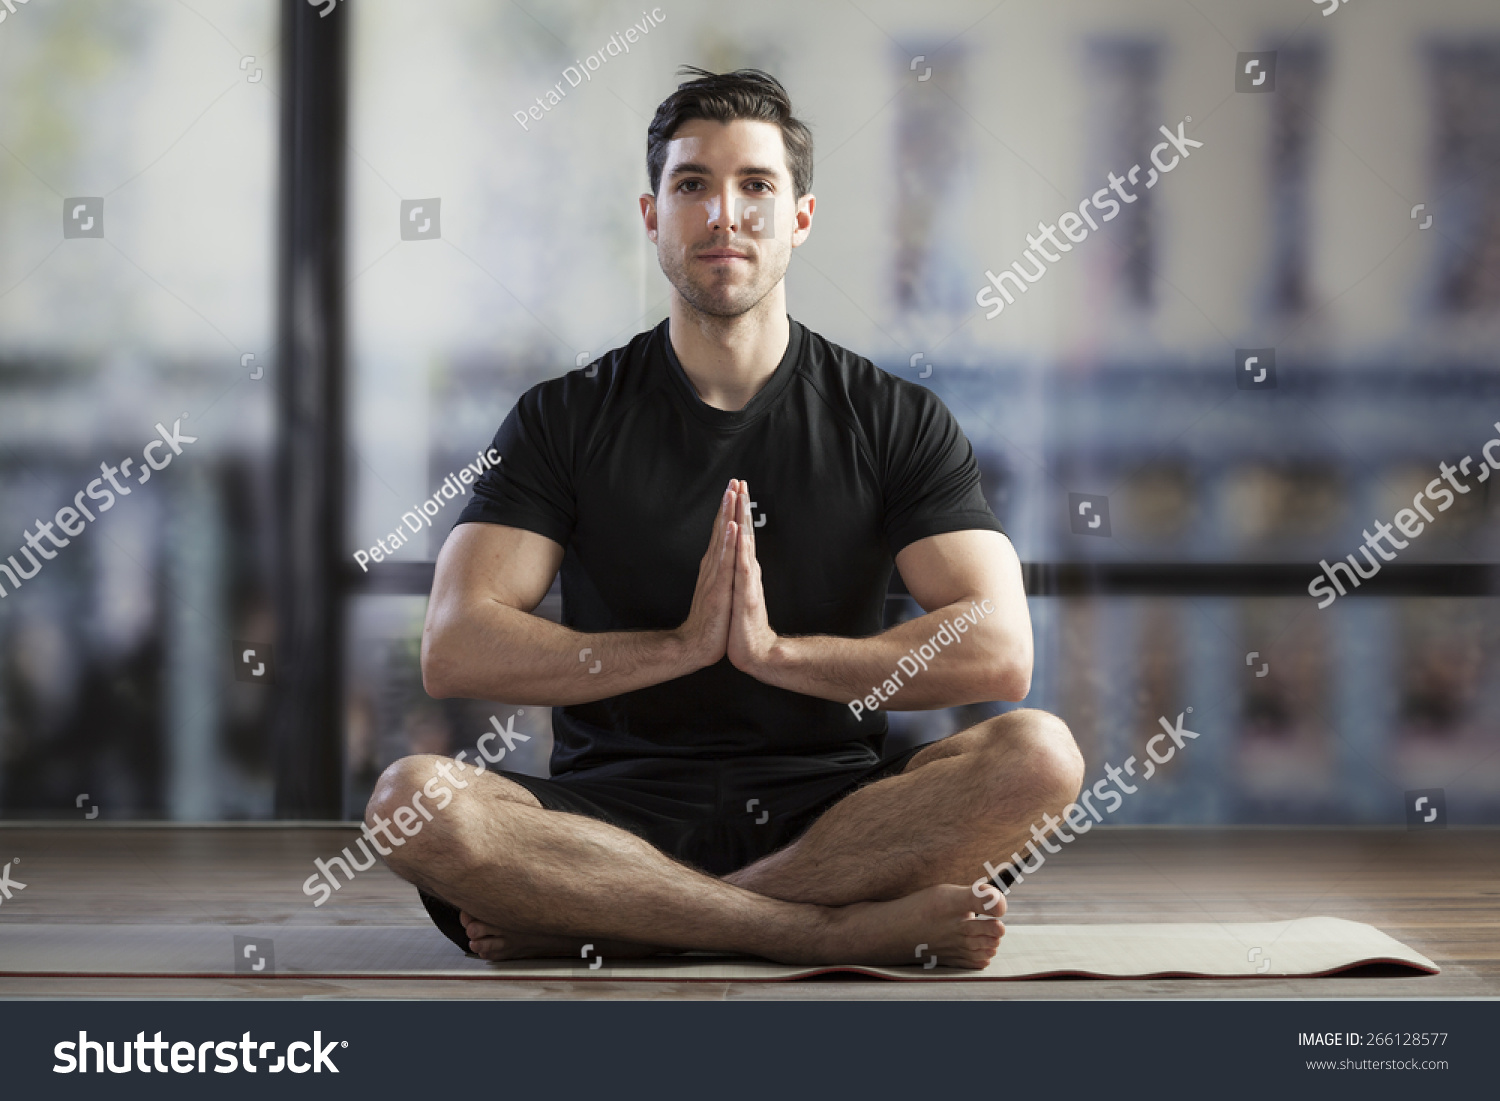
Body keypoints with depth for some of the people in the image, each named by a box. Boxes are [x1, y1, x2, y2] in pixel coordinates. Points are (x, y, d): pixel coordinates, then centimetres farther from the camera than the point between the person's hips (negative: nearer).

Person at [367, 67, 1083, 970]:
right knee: (412, 801, -31)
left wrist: (775, 648, -15)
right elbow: (455, 651, -6)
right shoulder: (565, 420, 6)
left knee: (1040, 754, -29)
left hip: (828, 814, 1)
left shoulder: (898, 421, 6)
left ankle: (584, 923, -27)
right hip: (617, 810, 0)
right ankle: (846, 932, -29)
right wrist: (682, 645, -15)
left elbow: (999, 652, -7)